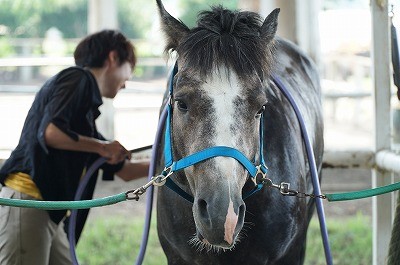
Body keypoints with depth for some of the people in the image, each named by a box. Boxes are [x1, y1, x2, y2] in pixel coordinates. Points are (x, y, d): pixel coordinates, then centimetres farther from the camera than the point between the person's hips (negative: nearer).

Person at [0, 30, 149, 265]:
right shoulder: (77, 79, -3)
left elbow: (120, 169, 29)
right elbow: (50, 132, -20)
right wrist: (101, 146, -9)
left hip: (49, 214, 10)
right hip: (27, 203, -10)